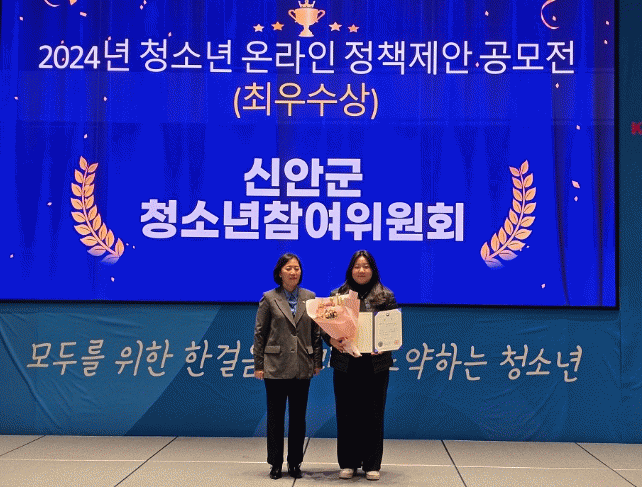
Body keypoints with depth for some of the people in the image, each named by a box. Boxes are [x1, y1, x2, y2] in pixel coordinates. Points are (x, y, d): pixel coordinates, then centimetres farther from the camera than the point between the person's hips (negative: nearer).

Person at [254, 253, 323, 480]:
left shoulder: (309, 297, 6)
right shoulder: (269, 298, -1)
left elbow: (317, 331, 9)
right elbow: (259, 333, 0)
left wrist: (317, 361, 6)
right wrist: (258, 365, -2)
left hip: (302, 368, 2)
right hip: (276, 367, -2)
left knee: (298, 417, 8)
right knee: (275, 417, 6)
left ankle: (295, 463, 19)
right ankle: (275, 464, 17)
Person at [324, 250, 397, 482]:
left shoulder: (386, 296, 5)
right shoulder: (338, 295, 8)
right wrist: (332, 340, -14)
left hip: (375, 364, -1)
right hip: (345, 364, 1)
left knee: (373, 414, 4)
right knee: (346, 414, 5)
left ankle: (372, 465, 14)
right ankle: (347, 463, 16)